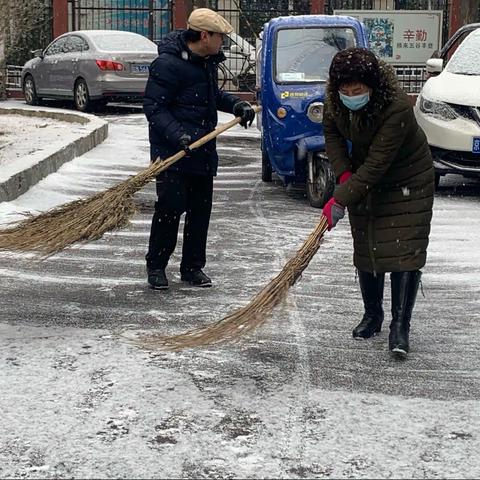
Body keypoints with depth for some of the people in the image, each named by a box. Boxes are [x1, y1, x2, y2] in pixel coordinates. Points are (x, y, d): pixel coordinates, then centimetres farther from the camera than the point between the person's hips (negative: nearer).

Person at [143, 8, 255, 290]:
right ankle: (156, 266, 9)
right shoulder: (168, 64, -16)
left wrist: (237, 105, 9)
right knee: (170, 207, -8)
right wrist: (178, 135, -29)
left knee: (201, 209, 10)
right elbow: (154, 108, -17)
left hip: (203, 150, 8)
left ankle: (193, 267, 22)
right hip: (171, 151, -8)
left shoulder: (208, 61, 11)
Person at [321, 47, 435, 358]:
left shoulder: (398, 108, -36)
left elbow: (377, 164, -36)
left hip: (408, 182, -5)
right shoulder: (335, 101, -17)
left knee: (404, 251, -10)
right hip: (363, 181, 6)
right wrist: (344, 173, -14)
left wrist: (340, 201, -35)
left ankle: (400, 327, -7)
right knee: (366, 249, 9)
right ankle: (372, 316, 24)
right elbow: (333, 134, 1)